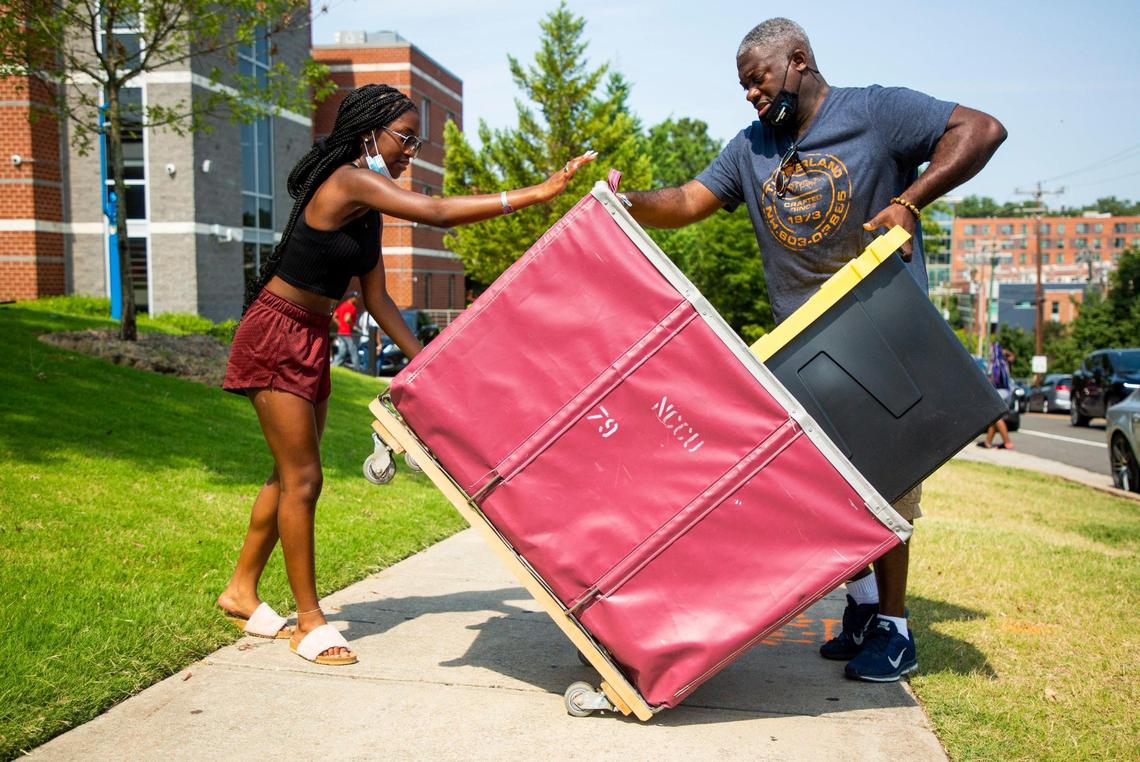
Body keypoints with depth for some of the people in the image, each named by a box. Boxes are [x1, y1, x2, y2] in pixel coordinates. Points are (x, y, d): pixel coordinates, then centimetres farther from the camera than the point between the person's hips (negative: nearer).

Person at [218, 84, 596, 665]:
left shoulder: (369, 208, 9)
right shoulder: (349, 181, -20)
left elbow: (376, 299, 10)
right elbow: (437, 213, -33)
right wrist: (537, 193, -35)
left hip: (311, 343, 9)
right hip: (274, 338, -9)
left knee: (290, 474, 15)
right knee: (303, 478, -5)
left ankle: (241, 591, 30)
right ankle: (309, 621, 6)